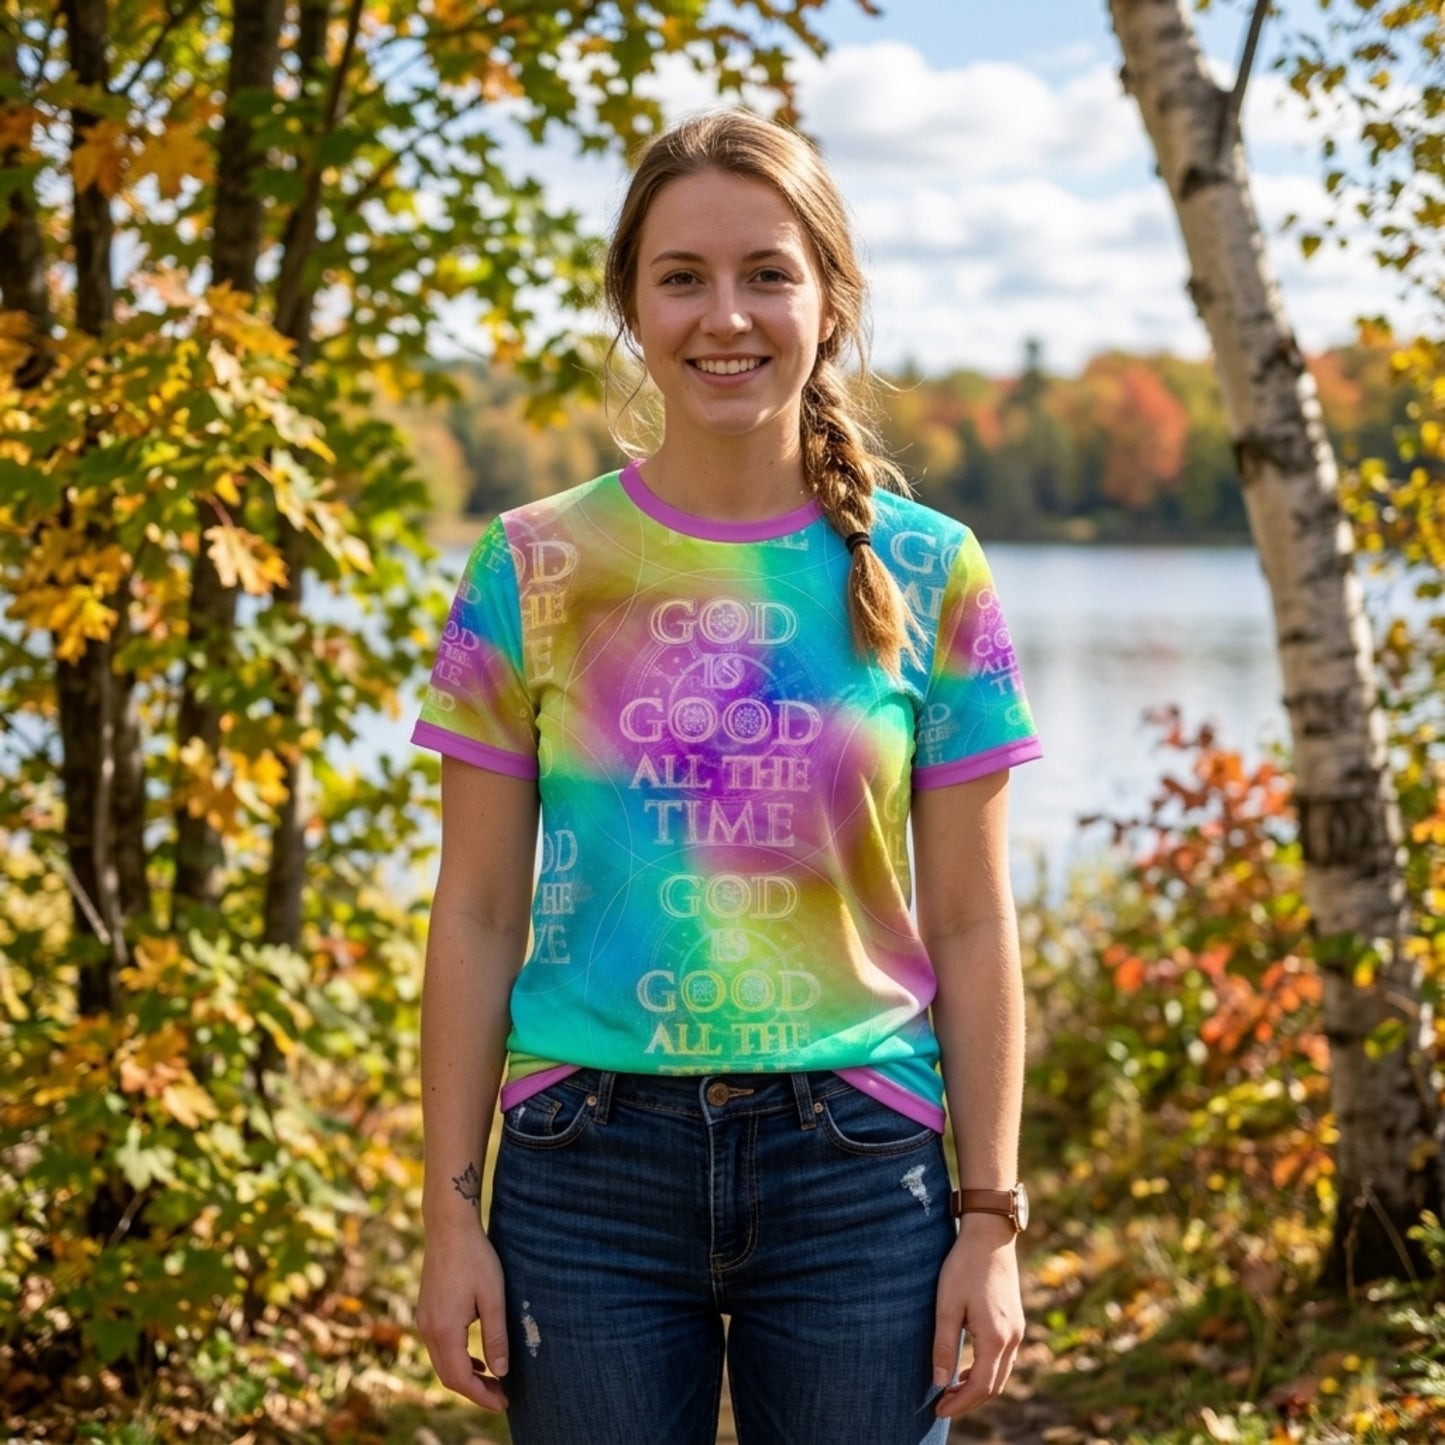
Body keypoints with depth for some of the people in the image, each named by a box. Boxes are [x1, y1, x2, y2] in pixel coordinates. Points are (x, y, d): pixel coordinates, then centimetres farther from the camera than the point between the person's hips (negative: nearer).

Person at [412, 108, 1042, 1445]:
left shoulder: (926, 576, 1)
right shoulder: (535, 570, 0)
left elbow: (968, 926, 3)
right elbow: (479, 913, 2)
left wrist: (992, 1220, 0)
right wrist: (453, 1214, 0)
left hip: (857, 1173, 0)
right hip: (588, 1165, 0)